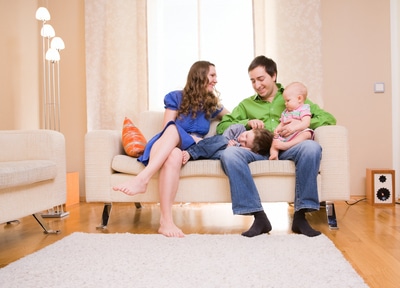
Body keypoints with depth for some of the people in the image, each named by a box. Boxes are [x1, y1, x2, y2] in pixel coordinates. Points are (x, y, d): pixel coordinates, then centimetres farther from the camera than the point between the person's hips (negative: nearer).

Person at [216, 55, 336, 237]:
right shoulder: (246, 104, 29)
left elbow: (328, 118, 12)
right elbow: (221, 127, 16)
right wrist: (247, 122, -1)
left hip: (287, 148, -1)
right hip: (257, 149, 1)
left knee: (311, 147, -34)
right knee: (229, 153, -30)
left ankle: (300, 215, -24)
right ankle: (259, 217, -29)